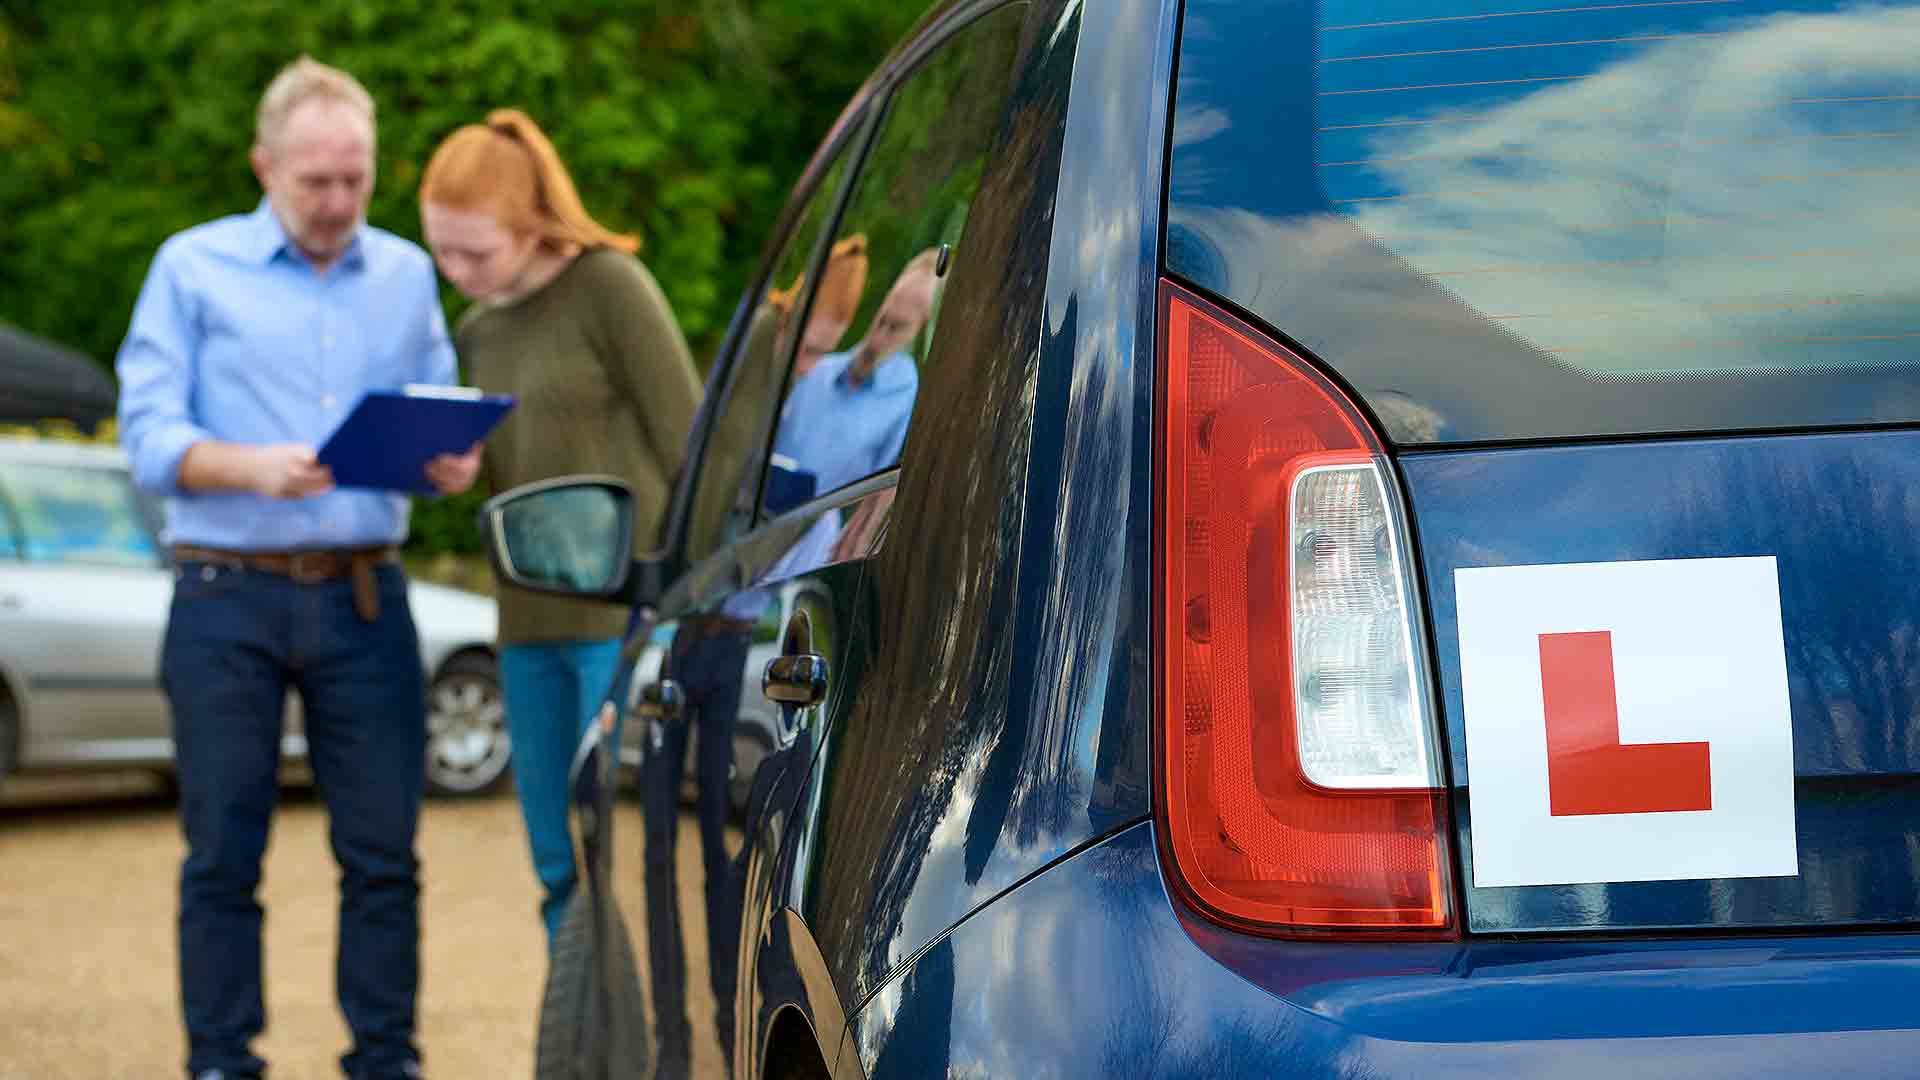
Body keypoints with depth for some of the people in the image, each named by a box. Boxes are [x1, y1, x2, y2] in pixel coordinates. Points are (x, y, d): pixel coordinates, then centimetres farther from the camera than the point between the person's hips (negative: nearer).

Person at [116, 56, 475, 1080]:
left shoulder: (405, 274, 15)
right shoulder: (194, 268, 5)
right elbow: (149, 436, -3)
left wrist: (453, 460, -10)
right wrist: (254, 468, -21)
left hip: (364, 596, 3)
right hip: (228, 596, -2)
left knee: (383, 848, 0)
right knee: (223, 850, 0)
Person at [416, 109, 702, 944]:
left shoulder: (610, 287, -6)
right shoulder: (478, 332, 15)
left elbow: (688, 444, -7)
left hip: (628, 616, -7)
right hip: (531, 626, 7)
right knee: (560, 867, 9)